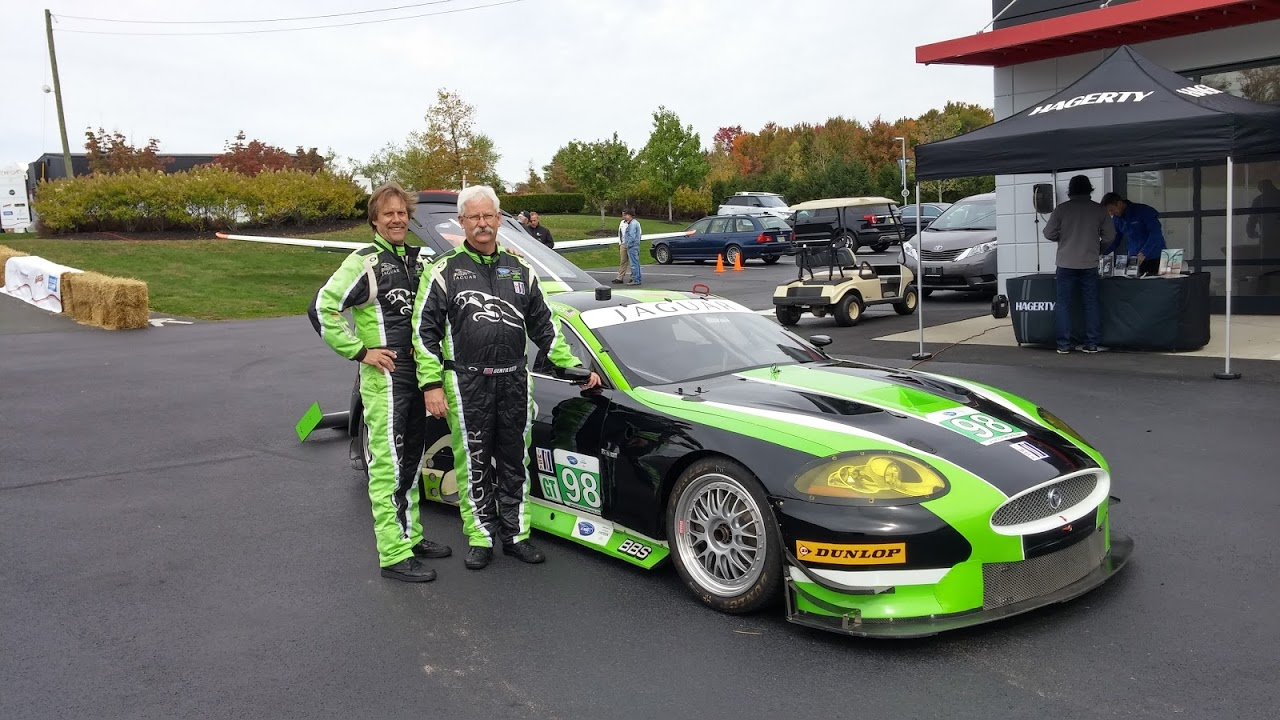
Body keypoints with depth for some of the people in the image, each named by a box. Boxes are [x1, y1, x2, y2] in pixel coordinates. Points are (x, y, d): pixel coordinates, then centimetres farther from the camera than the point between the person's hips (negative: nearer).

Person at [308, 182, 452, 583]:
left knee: (411, 461, 16)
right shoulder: (365, 263, -9)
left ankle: (411, 535, 29)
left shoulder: (415, 260, 14)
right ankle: (395, 555, -3)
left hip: (416, 375, 8)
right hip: (385, 377, -8)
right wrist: (360, 351, -17)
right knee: (389, 465, -6)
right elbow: (322, 309, -17)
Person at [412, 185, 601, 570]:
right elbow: (425, 331, -2)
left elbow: (543, 325, 16)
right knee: (474, 464, 4)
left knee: (515, 462, 10)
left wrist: (575, 368, 11)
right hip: (467, 384, -3)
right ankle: (480, 539, 17)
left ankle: (516, 534, 23)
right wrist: (431, 384, -10)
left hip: (514, 381, 3)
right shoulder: (444, 270, 1)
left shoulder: (519, 269, 12)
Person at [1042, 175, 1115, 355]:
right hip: (1090, 264, 1)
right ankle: (1091, 344, 9)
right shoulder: (1099, 210, 0)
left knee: (1063, 304, 4)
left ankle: (1063, 345, 3)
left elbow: (1049, 234, -1)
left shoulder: (1061, 209, -4)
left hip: (1066, 264, -1)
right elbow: (1110, 235, 4)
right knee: (1091, 304, 9)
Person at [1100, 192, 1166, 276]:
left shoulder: (1143, 211, -11)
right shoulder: (1116, 219, 6)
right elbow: (1115, 240, 11)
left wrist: (1143, 254, -25)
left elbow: (1156, 233, -16)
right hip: (1133, 260, 5)